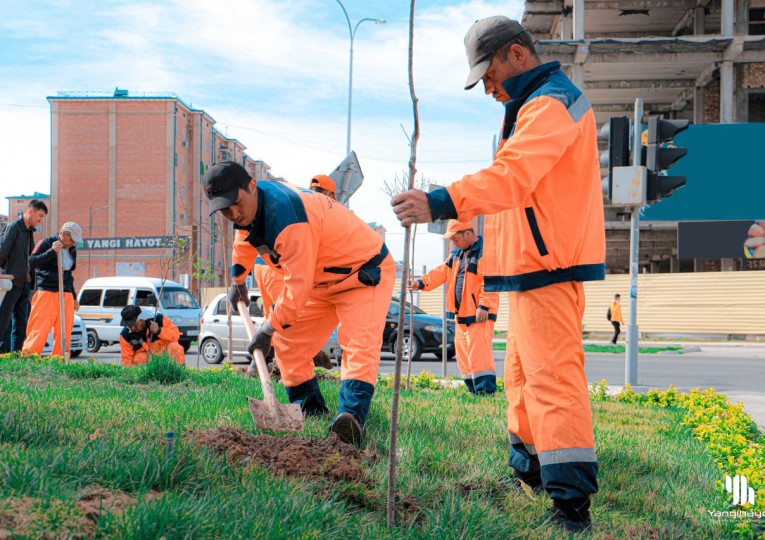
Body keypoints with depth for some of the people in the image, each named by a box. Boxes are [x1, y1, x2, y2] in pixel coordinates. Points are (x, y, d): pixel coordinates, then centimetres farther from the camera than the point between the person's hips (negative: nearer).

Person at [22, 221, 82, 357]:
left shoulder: (71, 249, 18)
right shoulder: (46, 243, -2)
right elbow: (32, 262, -15)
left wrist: (74, 297, 26)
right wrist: (52, 251, -21)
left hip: (66, 295, 6)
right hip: (46, 293, -6)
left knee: (65, 332, 1)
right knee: (39, 330, -11)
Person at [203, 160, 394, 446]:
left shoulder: (287, 218, -36)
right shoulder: (250, 206, -6)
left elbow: (298, 285, -33)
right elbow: (244, 241, 21)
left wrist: (270, 327, -23)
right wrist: (238, 280, 33)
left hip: (365, 272, -10)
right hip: (322, 280, 10)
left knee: (359, 343, -28)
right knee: (286, 339, 10)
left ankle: (352, 415, -44)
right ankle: (309, 406, 19)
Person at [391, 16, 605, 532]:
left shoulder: (549, 104, -15)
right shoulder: (541, 102, 22)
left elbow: (511, 176, -30)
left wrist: (439, 203, -38)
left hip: (548, 263, -11)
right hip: (539, 262, 11)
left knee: (551, 376, -15)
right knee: (523, 372, 20)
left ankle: (572, 503, -16)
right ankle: (530, 469, 33)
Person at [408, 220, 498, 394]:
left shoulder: (485, 252, -13)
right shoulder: (457, 254, 17)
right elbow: (442, 272, 15)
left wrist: (484, 306, -25)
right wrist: (421, 282, 0)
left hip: (479, 314, -9)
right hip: (461, 314, 9)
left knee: (479, 353, -15)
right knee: (463, 354, 11)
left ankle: (486, 390, -15)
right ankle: (473, 390, 18)